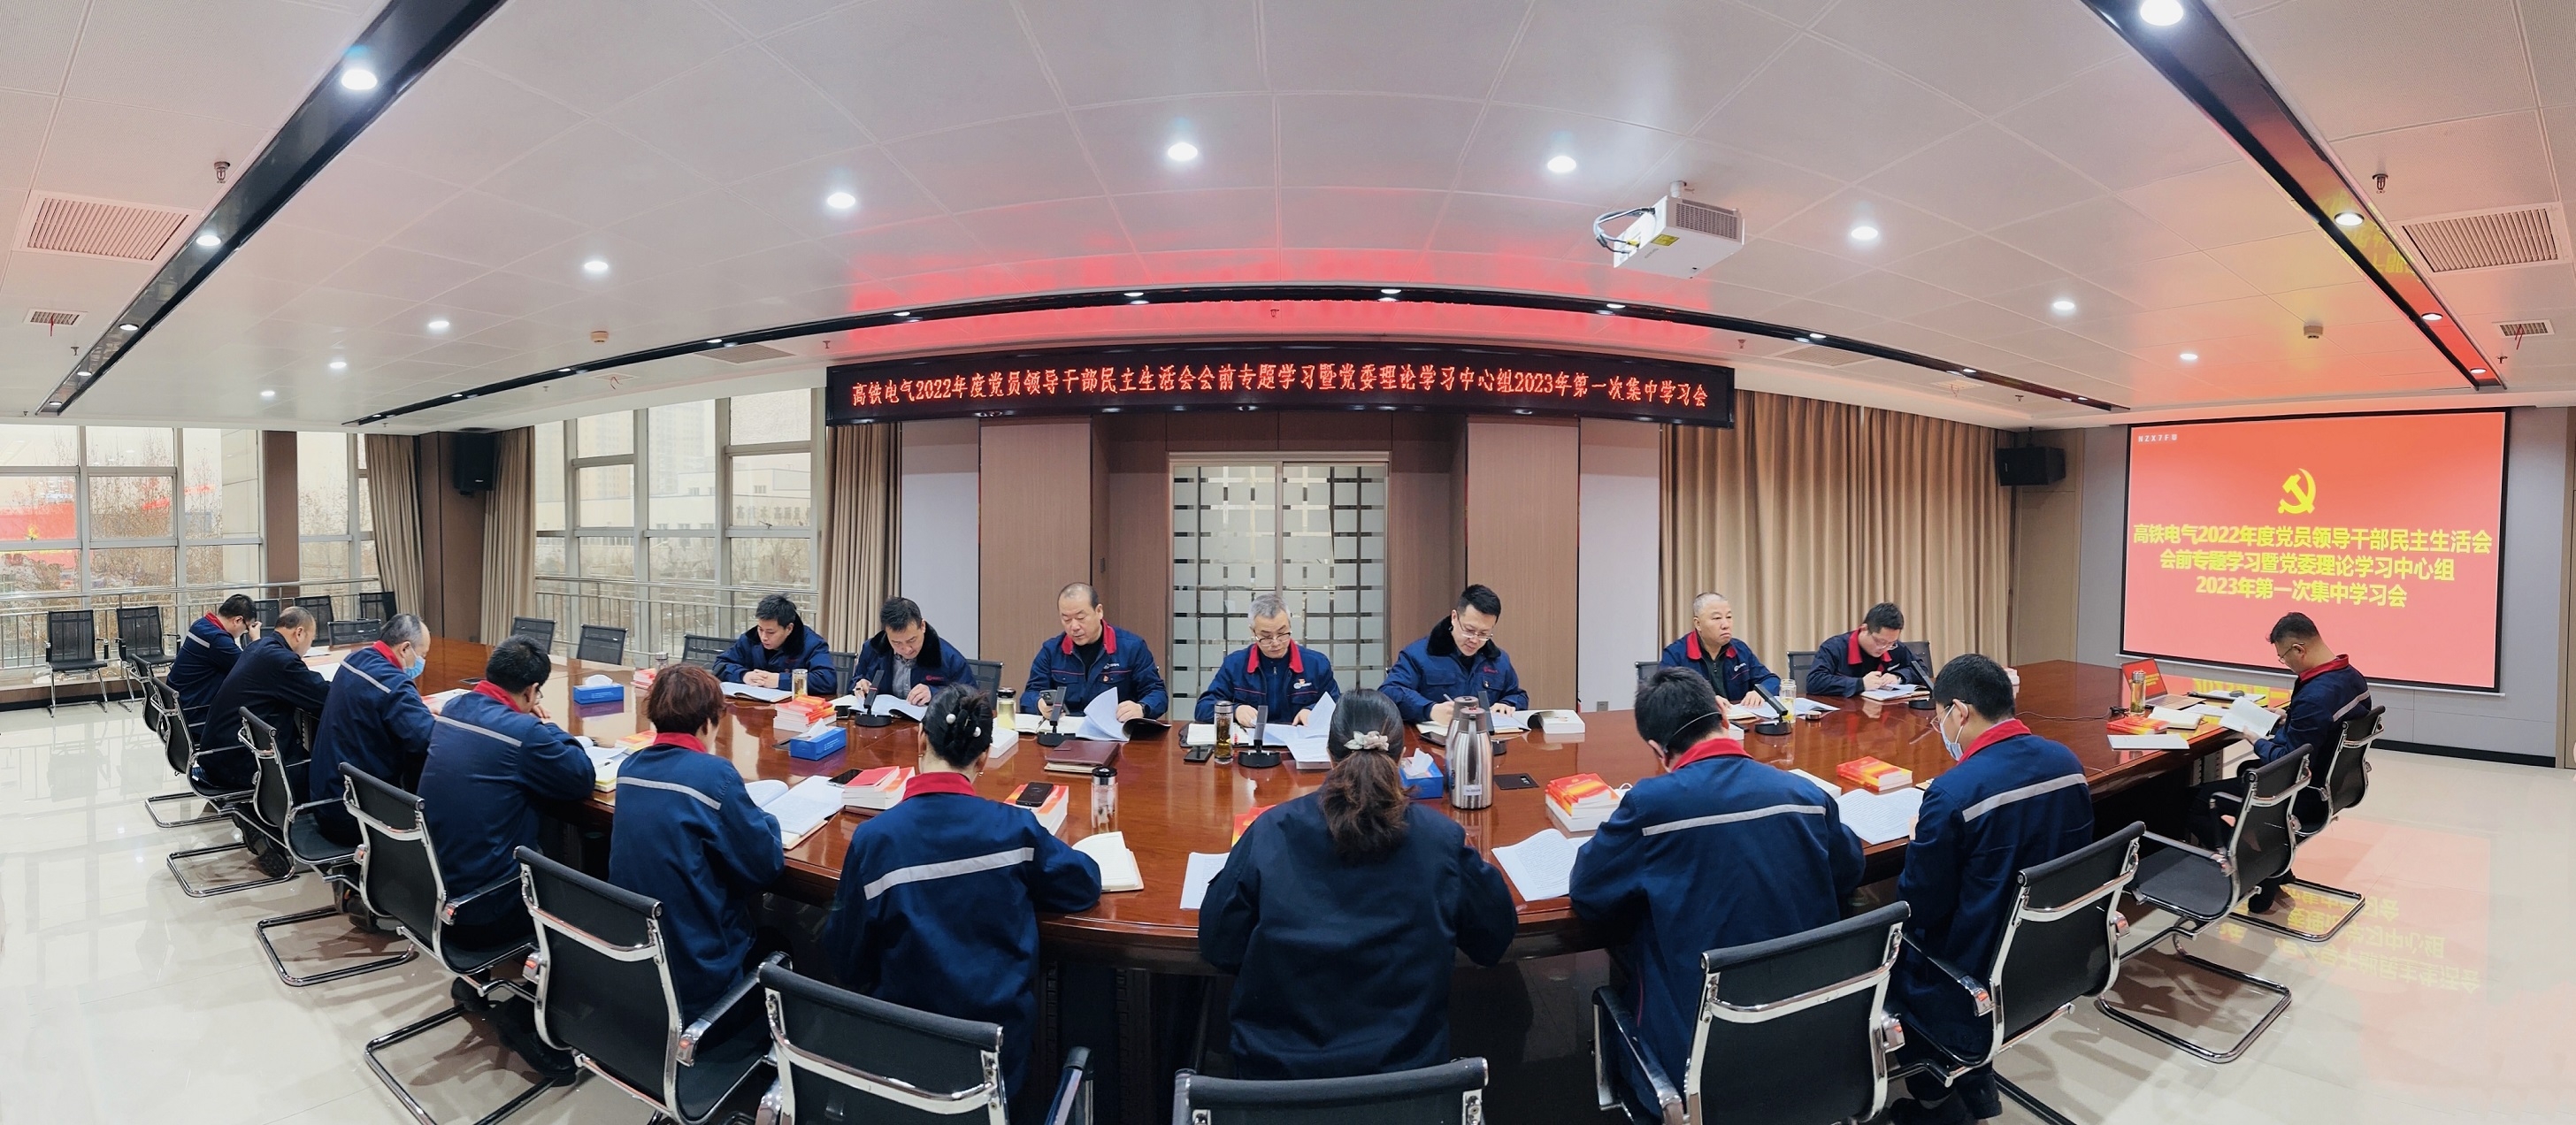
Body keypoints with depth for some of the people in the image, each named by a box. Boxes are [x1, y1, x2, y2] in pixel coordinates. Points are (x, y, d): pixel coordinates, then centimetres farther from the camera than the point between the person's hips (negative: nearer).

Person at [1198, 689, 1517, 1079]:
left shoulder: (1271, 832, -13)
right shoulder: (1443, 840, -12)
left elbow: (1217, 948, -4)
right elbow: (1493, 942, 3)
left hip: (1276, 1067, 0)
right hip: (1405, 1066, 1)